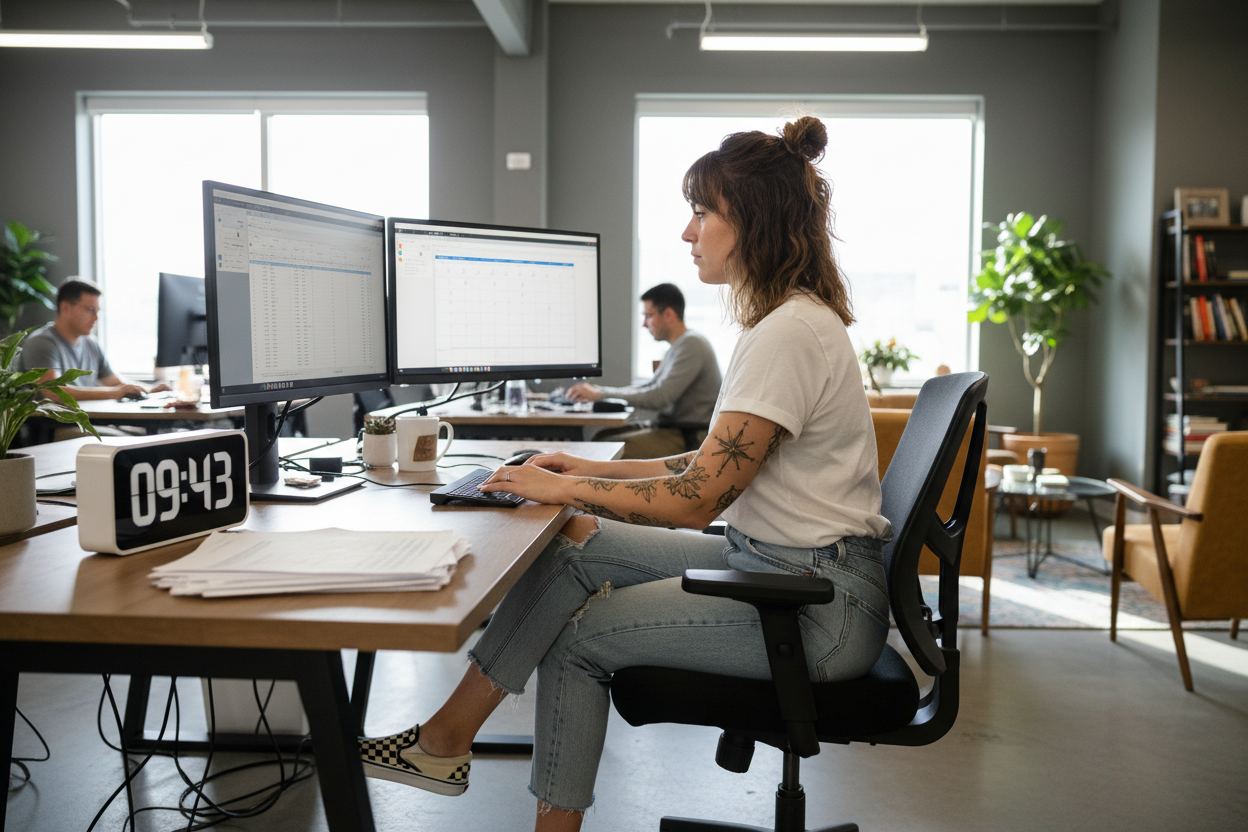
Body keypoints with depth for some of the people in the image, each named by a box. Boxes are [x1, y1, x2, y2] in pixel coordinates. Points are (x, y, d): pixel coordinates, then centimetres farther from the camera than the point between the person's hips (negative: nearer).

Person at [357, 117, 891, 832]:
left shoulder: (792, 331, -21)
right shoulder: (788, 320, 12)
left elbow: (696, 499, -22)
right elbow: (713, 465, 14)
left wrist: (567, 489, -11)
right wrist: (592, 471, 8)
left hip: (818, 607, -9)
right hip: (770, 562, 9)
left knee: (580, 634, -9)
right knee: (576, 544, -1)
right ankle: (448, 736, 5)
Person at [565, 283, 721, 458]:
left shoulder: (692, 344, -17)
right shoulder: (678, 346, 16)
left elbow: (659, 397, -22)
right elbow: (651, 386, 21)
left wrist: (602, 393, -14)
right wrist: (597, 391, 9)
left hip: (687, 439, -10)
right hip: (670, 426, 10)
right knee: (601, 436, 6)